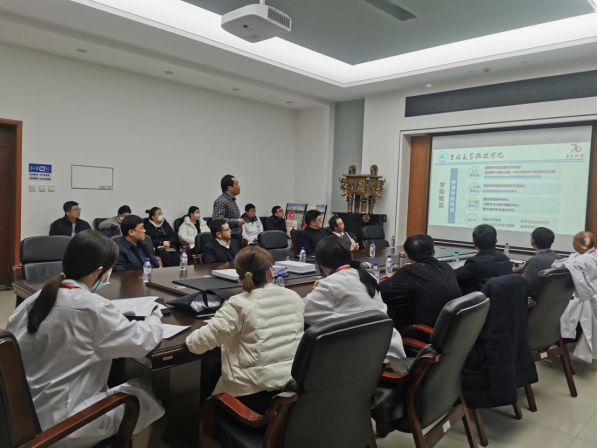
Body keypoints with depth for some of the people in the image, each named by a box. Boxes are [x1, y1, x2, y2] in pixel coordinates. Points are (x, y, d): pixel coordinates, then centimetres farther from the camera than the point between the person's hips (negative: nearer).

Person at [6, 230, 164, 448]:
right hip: (58, 424, -8)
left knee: (113, 388, 26)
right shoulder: (92, 307, -24)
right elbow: (141, 343, -17)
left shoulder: (37, 299, -2)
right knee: (147, 392, 8)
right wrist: (154, 320, 3)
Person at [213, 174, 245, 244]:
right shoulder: (221, 201, -13)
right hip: (229, 239, -9)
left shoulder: (232, 200, 17)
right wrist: (236, 222, -16)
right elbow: (217, 220, -26)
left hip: (237, 238, 9)